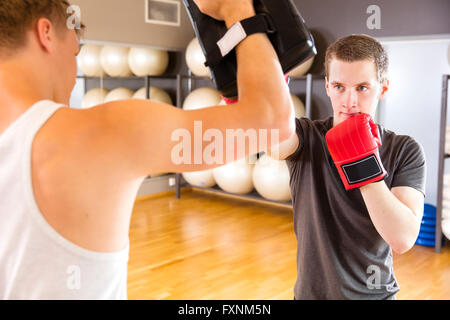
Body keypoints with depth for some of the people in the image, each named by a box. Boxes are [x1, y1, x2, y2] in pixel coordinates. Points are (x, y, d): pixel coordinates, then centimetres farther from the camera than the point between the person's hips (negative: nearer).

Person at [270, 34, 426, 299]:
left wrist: (364, 164, -28)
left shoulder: (405, 151, -11)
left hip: (375, 291, 0)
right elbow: (272, 141, -35)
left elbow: (403, 239, -22)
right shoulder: (307, 137, -12)